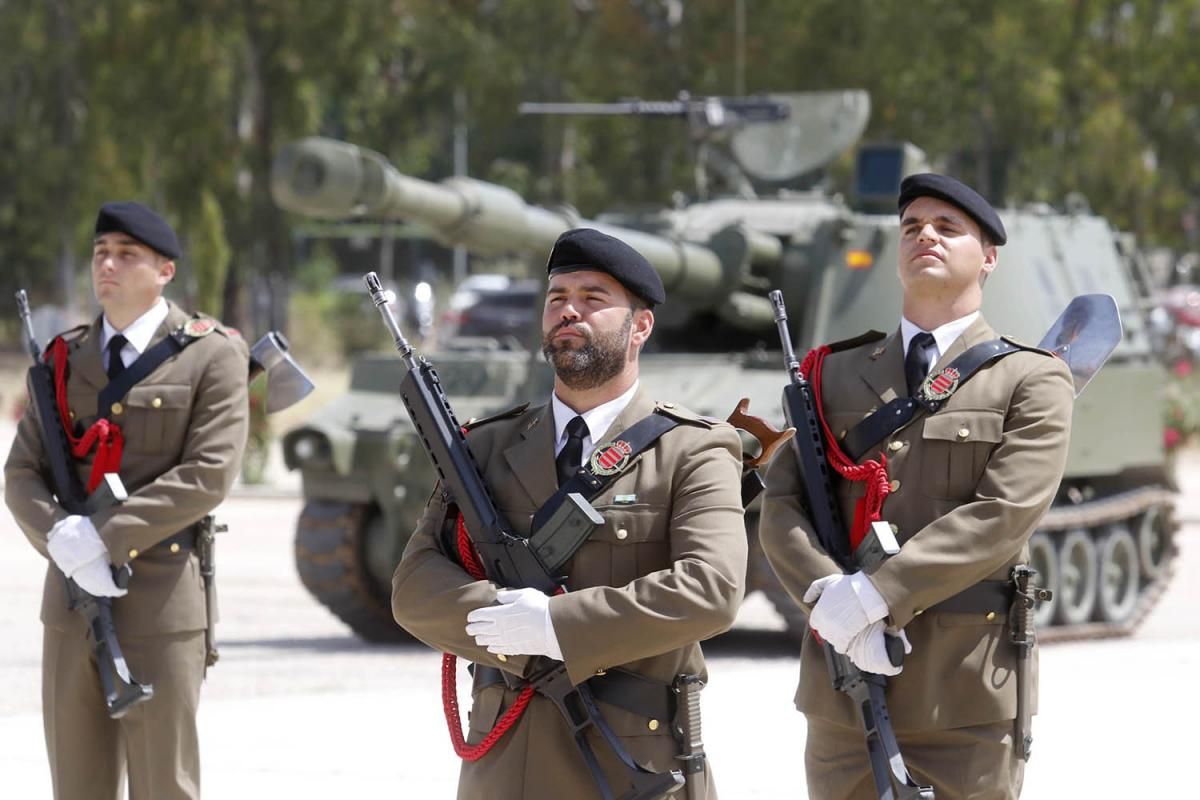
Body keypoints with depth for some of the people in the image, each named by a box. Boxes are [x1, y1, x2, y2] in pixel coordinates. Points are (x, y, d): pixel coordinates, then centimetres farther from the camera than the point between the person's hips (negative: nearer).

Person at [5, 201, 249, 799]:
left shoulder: (212, 356, -2)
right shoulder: (65, 358, 12)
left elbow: (208, 475, -12)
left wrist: (102, 536, -17)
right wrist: (62, 541, -13)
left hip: (163, 603, -5)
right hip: (72, 601, 5)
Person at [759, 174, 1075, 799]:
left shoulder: (1033, 381, 3)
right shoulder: (836, 376, 16)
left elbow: (1002, 517, -11)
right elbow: (781, 506, 6)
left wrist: (871, 597, -18)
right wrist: (827, 600, -14)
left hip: (965, 701, -3)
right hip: (844, 698, 3)